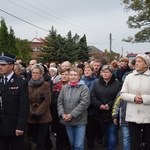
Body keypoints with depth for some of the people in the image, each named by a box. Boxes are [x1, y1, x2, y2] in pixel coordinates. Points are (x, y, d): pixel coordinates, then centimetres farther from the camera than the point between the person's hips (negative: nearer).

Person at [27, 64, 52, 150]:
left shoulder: (46, 85, -1)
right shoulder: (28, 85, 7)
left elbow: (47, 101, -8)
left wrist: (38, 113, -16)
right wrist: (32, 113, -11)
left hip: (43, 117, -3)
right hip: (31, 118, 3)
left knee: (41, 142, -4)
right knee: (34, 140, 12)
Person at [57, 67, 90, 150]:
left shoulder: (84, 88, -5)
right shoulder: (64, 87, 8)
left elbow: (84, 103, -15)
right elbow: (59, 102, 7)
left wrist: (72, 115, -18)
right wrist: (62, 114, -9)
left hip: (80, 121, -4)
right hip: (67, 121, 4)